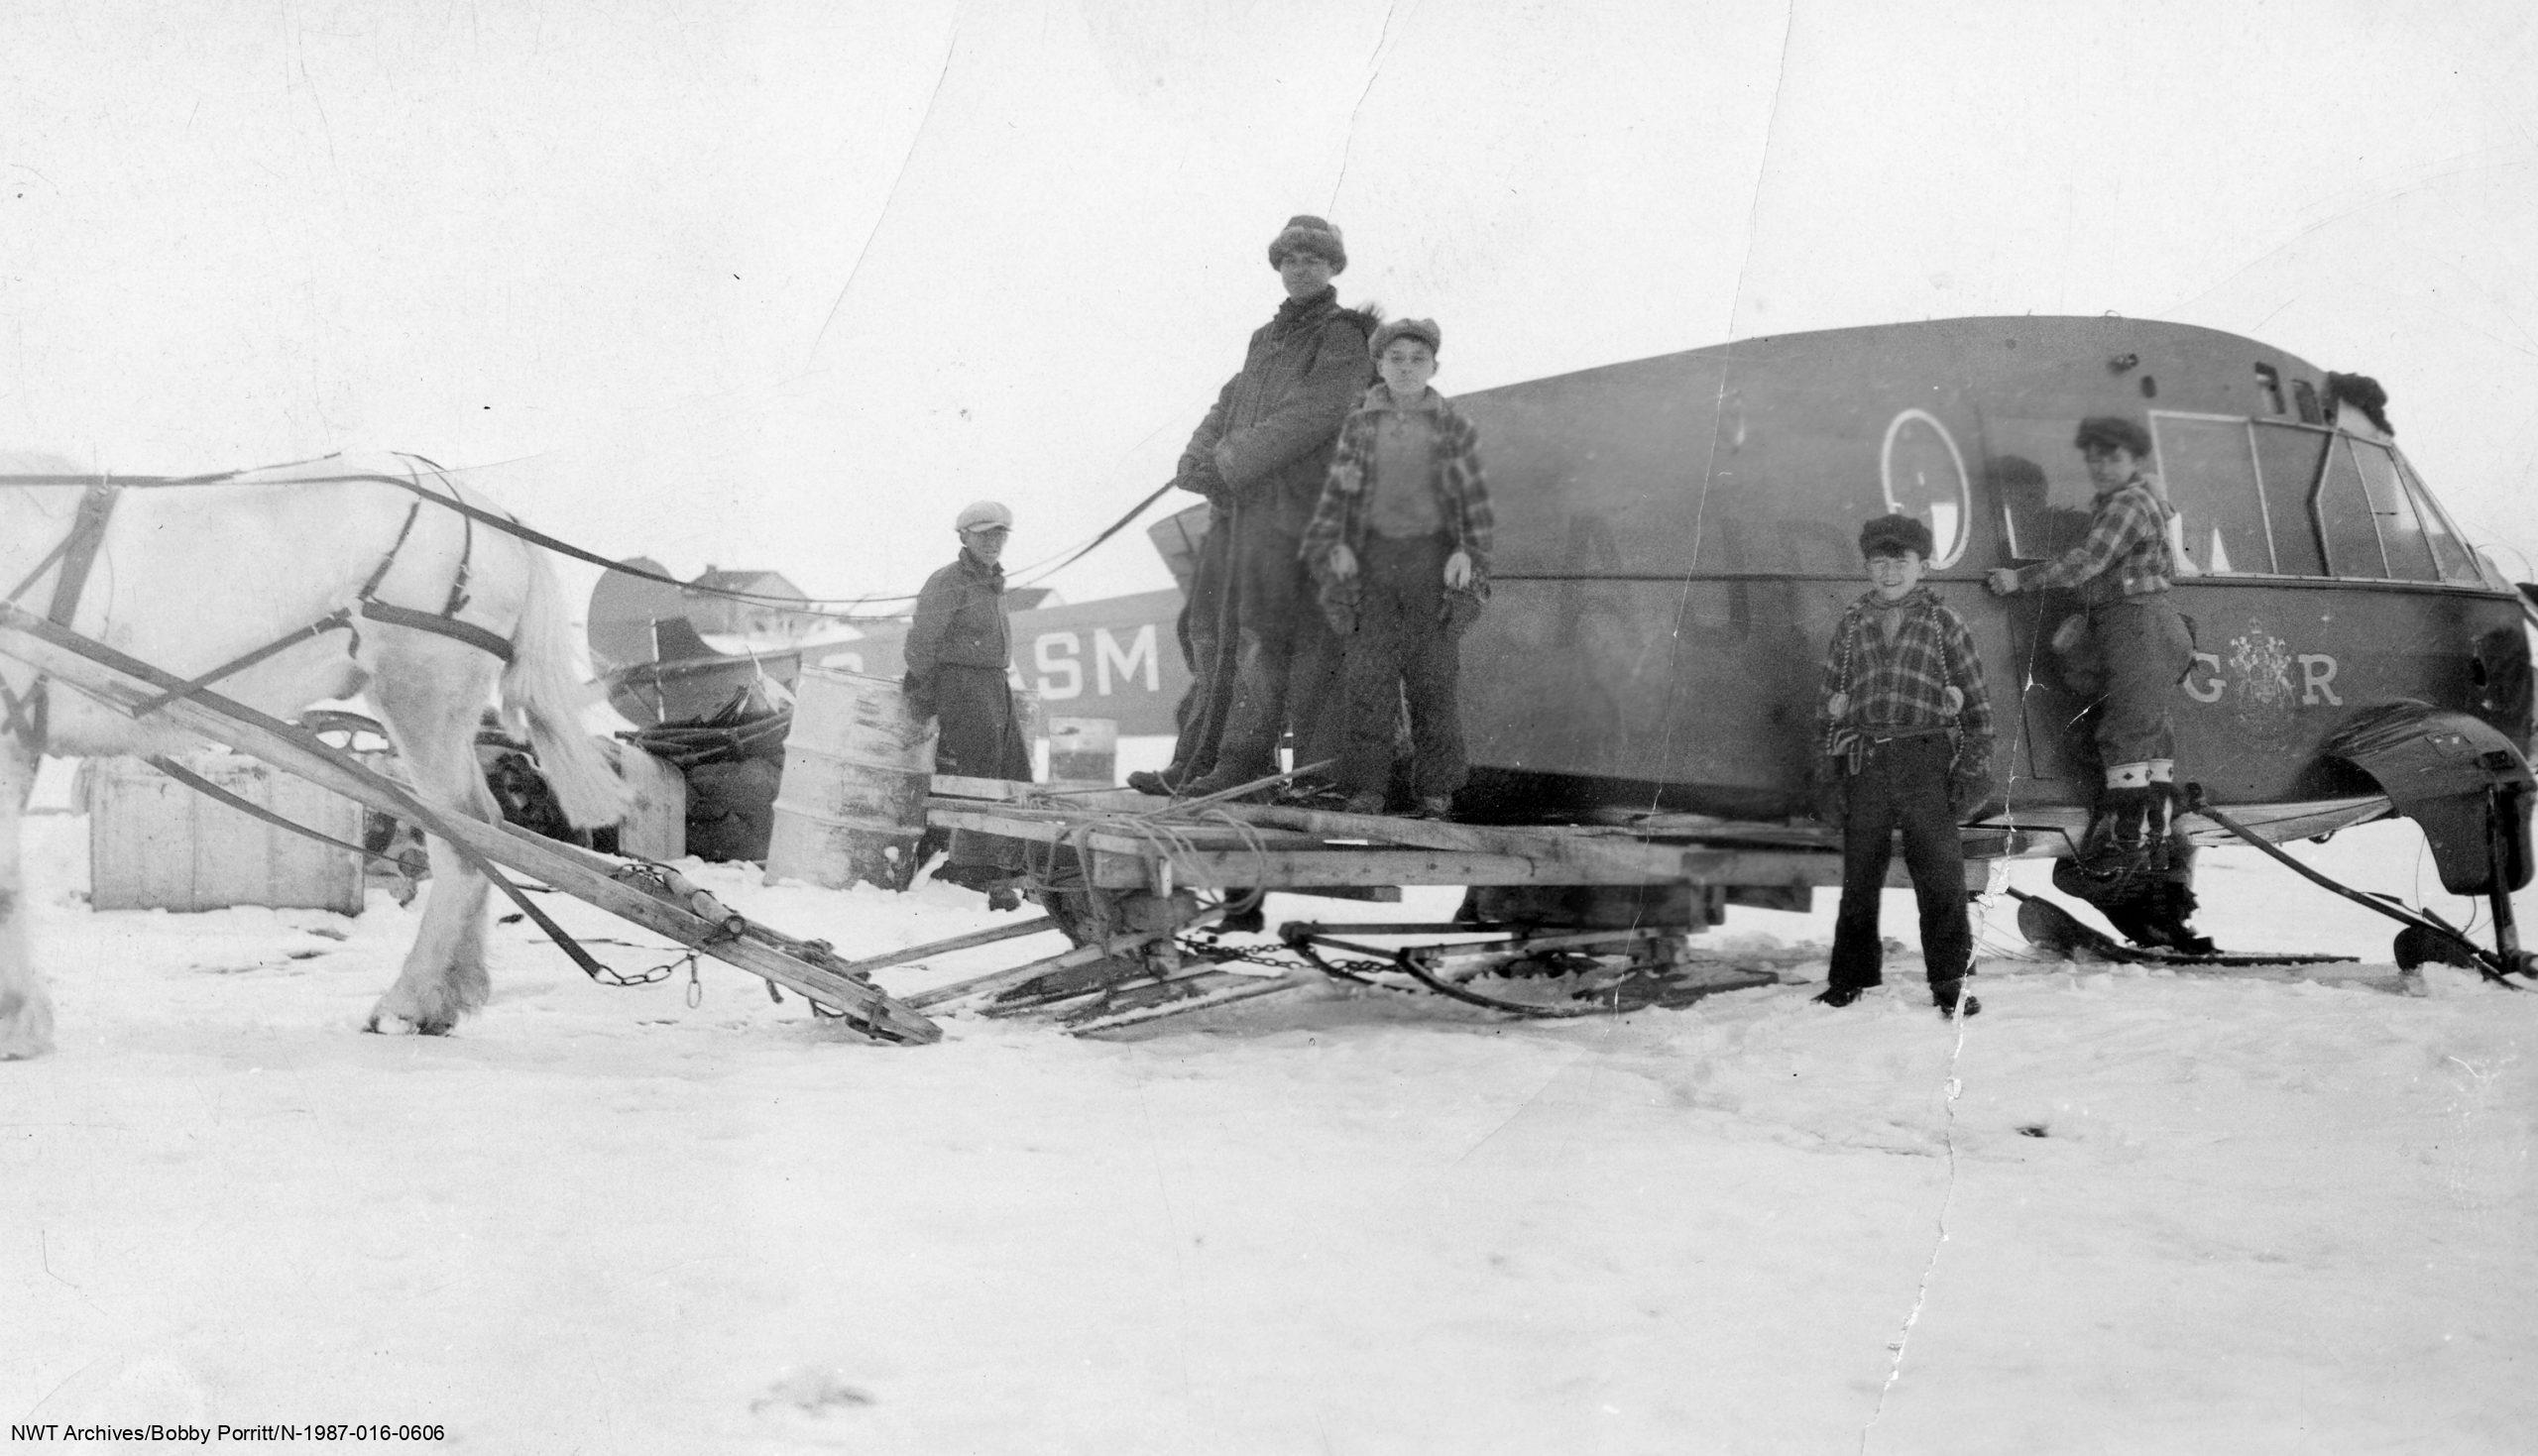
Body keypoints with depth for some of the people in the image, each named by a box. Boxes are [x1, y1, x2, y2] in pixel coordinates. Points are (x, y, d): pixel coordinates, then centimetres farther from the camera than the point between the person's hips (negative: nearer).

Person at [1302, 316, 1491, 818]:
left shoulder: (1454, 430, 5)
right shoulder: (1358, 428, 8)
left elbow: (1476, 503, 6)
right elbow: (1336, 494, 9)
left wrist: (1468, 552, -5)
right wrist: (1335, 545, -3)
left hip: (1433, 559, -1)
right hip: (1371, 556, 1)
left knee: (1432, 672, 0)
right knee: (1366, 671, -4)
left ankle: (1436, 786, 8)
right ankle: (1365, 786, 0)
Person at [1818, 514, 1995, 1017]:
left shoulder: (1943, 623, 6)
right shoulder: (1851, 626, 12)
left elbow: (1975, 699, 7)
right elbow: (1830, 696, 17)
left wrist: (1973, 767, 0)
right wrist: (1832, 761, 9)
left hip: (1927, 760, -2)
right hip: (1865, 762, 2)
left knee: (1940, 874, -3)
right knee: (1860, 874, 8)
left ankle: (1951, 983, 4)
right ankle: (1851, 977, 19)